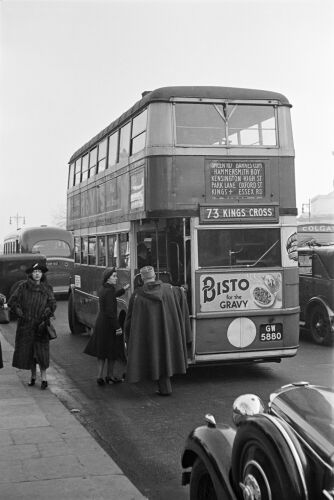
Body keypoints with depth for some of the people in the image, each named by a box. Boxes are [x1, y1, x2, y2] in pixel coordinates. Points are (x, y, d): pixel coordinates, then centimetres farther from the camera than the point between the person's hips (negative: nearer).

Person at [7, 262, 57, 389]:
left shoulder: (47, 288, 5)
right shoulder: (23, 287, 1)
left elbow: (52, 304, 3)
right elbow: (11, 301, -1)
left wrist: (46, 315, -10)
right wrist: (20, 313, -6)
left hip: (40, 325, 0)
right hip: (26, 325, 1)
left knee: (42, 352, -5)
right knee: (28, 350, 6)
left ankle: (43, 378, 2)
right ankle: (33, 376, 19)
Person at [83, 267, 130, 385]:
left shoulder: (103, 289, 7)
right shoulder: (109, 291, -20)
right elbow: (110, 311, -24)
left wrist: (123, 289, 38)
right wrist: (117, 327, -21)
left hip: (100, 323, 9)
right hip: (108, 324, -9)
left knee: (102, 351, 14)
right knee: (113, 351, 7)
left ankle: (100, 376, 15)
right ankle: (110, 376, 19)